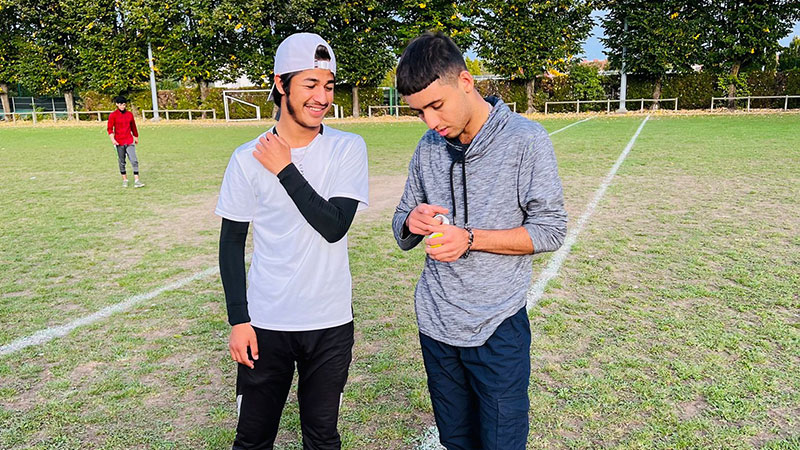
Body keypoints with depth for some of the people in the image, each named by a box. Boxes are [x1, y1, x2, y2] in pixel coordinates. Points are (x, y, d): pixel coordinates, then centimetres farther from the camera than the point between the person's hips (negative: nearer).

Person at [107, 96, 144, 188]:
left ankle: (136, 180, -9)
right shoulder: (113, 115, -2)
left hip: (129, 141, 2)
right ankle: (124, 180, 20)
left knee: (134, 160, -9)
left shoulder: (130, 114, 8)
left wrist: (136, 137, 27)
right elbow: (110, 128, -4)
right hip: (119, 142, -2)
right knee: (121, 162, 8)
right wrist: (112, 139, -18)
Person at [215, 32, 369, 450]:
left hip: (331, 324, 0)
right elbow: (232, 243, 0)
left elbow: (334, 226, -16)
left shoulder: (349, 148, -5)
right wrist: (238, 319, -4)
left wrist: (285, 171, -16)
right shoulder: (248, 159, -6)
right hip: (265, 323, 0)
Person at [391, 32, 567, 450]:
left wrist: (470, 239, -21)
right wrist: (413, 223, -14)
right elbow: (401, 230, 11)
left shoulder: (525, 140, -11)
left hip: (497, 329, -4)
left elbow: (549, 230, -10)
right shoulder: (428, 148, 5)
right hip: (436, 325, 5)